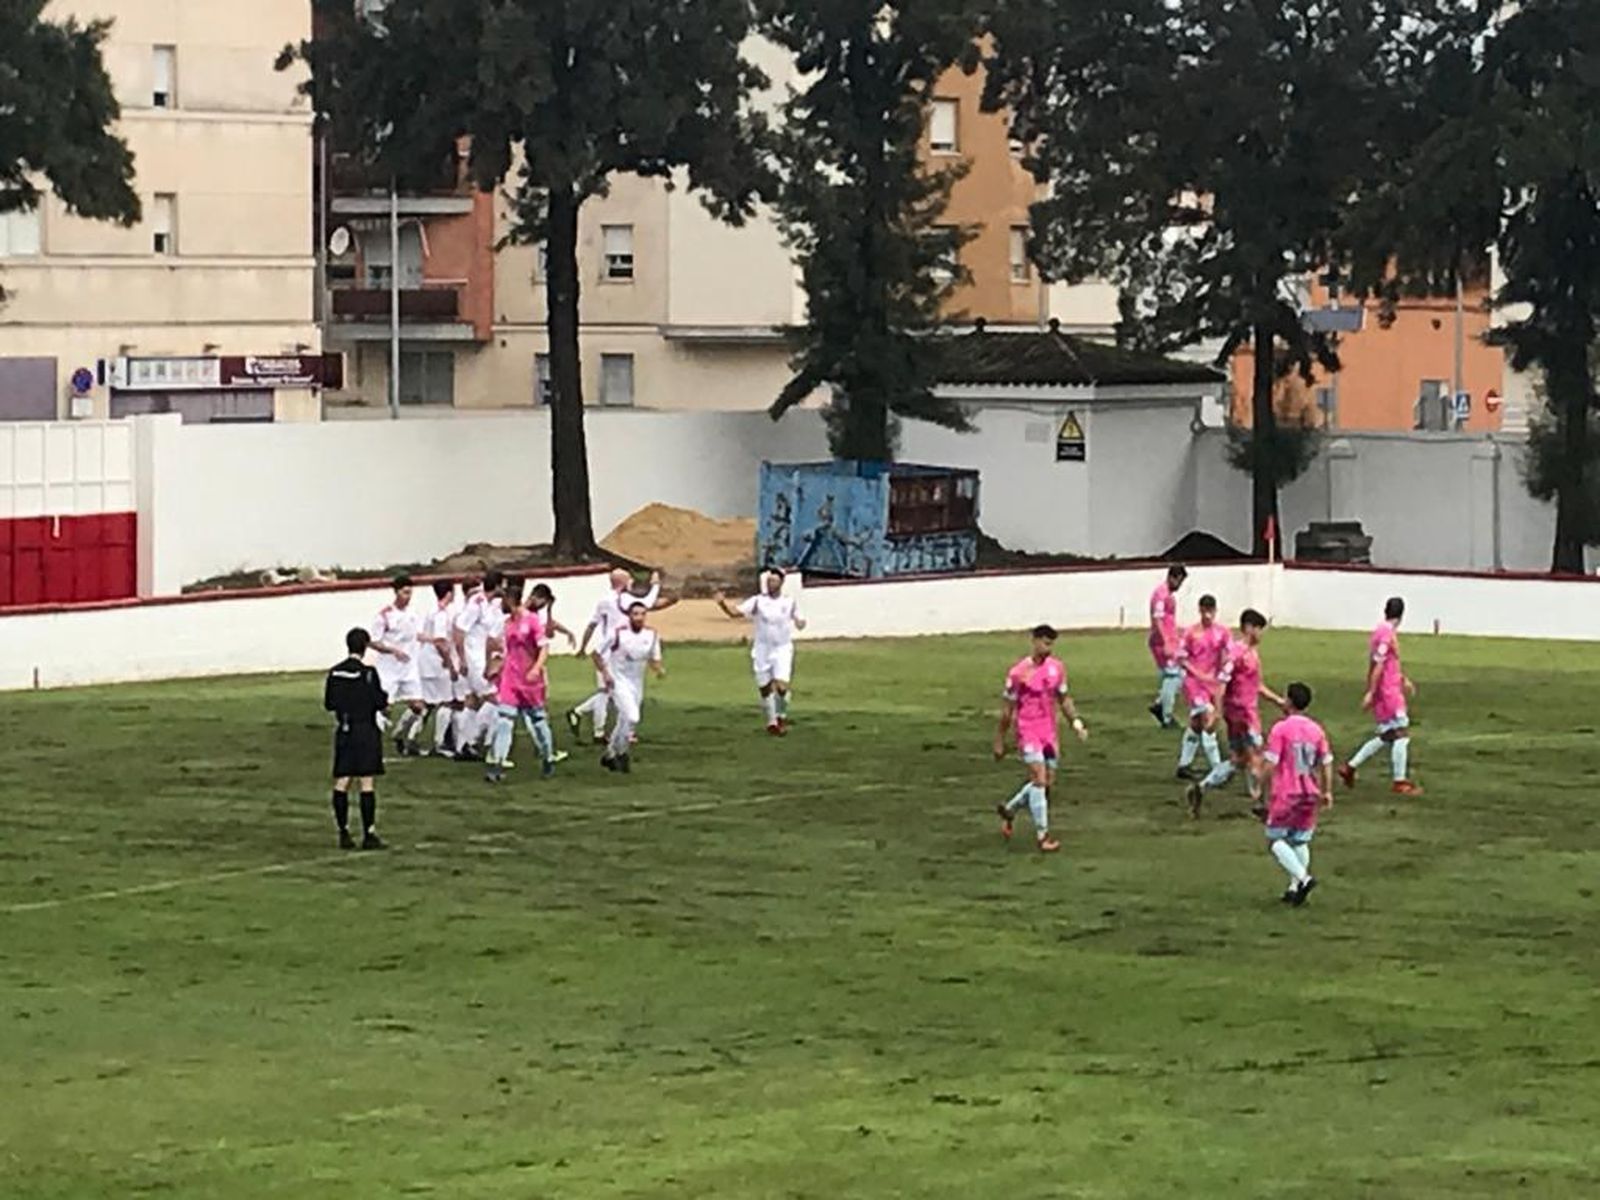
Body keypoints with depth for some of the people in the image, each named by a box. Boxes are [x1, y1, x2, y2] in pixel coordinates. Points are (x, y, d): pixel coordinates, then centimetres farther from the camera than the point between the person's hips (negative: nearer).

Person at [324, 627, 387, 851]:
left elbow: (328, 704, 8)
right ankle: (369, 834, -5)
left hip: (344, 731, 5)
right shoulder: (367, 673, -13)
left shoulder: (335, 673, 3)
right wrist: (385, 698, 7)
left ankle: (344, 833, 8)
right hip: (366, 730, -5)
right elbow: (379, 702, -13)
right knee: (367, 783, -3)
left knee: (342, 782, 7)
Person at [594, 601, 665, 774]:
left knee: (624, 723, 13)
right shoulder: (618, 634, -15)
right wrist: (604, 672, -18)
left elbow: (654, 659, 8)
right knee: (632, 717, -22)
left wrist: (659, 669, -14)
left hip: (637, 683, 5)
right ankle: (623, 753, -4)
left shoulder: (652, 635, -3)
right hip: (618, 681, -5)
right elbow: (597, 654, -6)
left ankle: (610, 754, 32)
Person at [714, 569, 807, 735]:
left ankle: (782, 716, 9)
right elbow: (736, 613, -10)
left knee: (782, 686, -15)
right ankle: (771, 721, 21)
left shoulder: (789, 602, 1)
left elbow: (798, 621, 9)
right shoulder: (758, 601, -2)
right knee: (765, 689, 4)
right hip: (762, 650, 1)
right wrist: (722, 603, -27)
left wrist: (800, 623, -15)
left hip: (783, 649, -1)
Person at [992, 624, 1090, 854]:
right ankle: (1042, 836, -9)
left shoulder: (1057, 667, 5)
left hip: (1049, 732, 6)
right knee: (1039, 780, -13)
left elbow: (1064, 699, 16)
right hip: (1027, 731, -6)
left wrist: (1077, 723, 2)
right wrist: (999, 742, -1)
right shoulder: (1019, 673, -10)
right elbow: (1008, 710, -4)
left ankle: (1009, 810, 31)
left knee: (1048, 782, 9)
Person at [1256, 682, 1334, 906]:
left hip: (1286, 794, -6)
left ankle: (1303, 877, -15)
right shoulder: (1316, 730, 5)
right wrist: (1327, 791, 17)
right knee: (1300, 842, 16)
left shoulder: (1280, 729, -11)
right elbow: (1327, 763, 8)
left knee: (1276, 840, 2)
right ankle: (1295, 887, 12)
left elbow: (1270, 763, -14)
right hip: (1310, 794, 6)